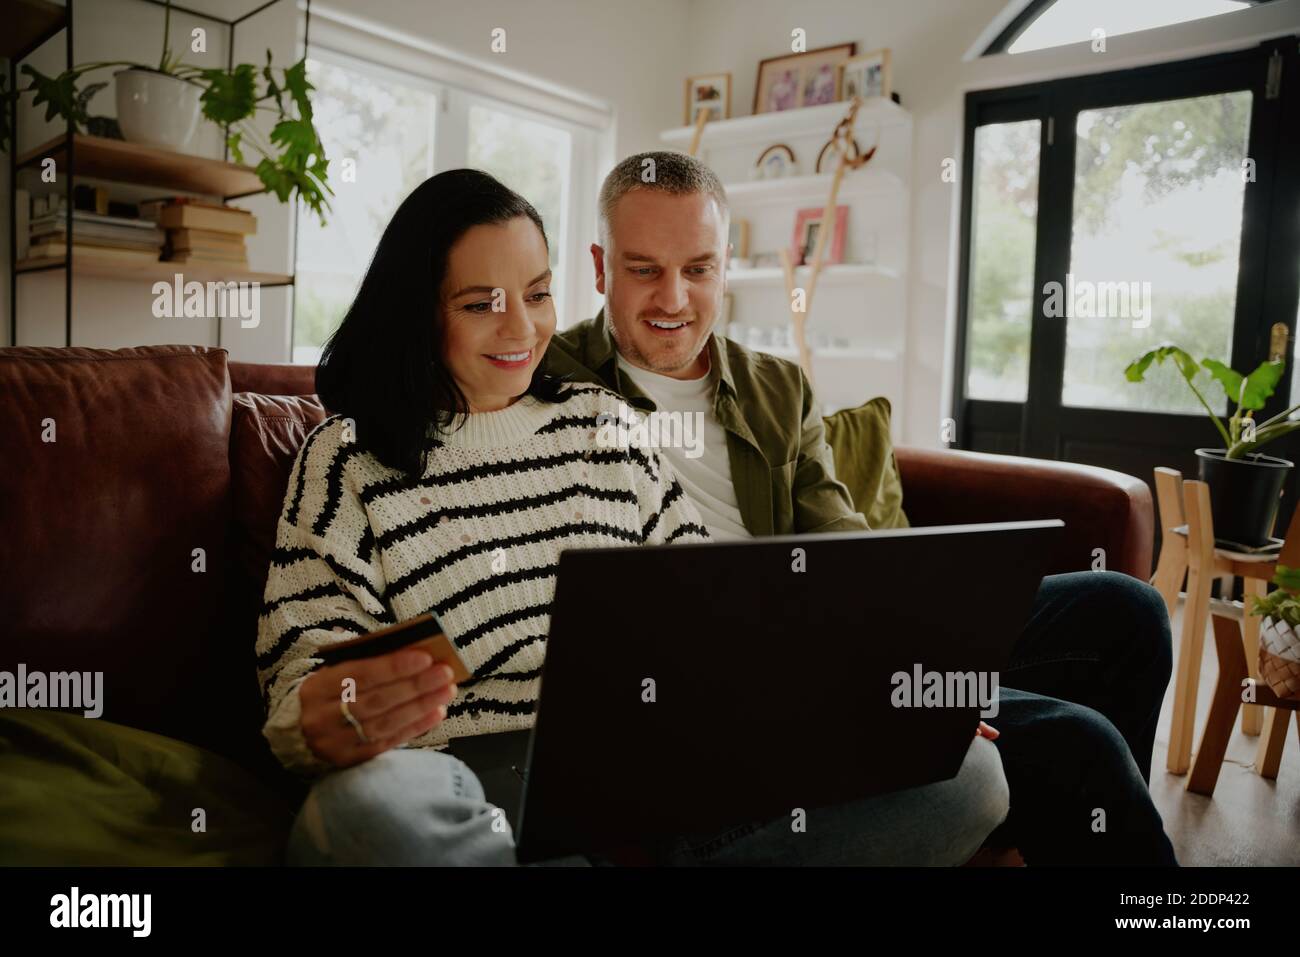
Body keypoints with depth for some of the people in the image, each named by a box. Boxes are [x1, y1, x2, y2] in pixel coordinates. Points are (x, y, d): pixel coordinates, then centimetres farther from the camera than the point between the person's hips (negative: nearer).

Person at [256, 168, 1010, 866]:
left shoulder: (603, 420, 16)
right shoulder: (349, 457, 5)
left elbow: (706, 606, 13)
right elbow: (298, 699, -2)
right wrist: (347, 716, -27)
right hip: (481, 800, -2)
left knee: (962, 768, -13)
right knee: (366, 811, -39)